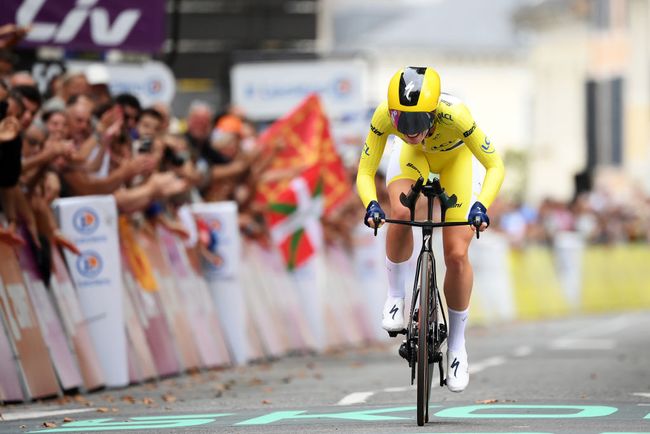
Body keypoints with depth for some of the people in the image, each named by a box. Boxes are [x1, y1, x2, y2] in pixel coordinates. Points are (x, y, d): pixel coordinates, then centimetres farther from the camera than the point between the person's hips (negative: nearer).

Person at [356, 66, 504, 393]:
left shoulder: (454, 115, -42)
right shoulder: (384, 116, -36)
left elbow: (495, 167, -32)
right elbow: (365, 173, -26)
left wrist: (481, 206, -48)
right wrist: (371, 205, -46)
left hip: (457, 158, -1)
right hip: (413, 156, 1)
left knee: (456, 255, -10)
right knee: (400, 213, -32)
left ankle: (457, 343, 10)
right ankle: (395, 299, -10)